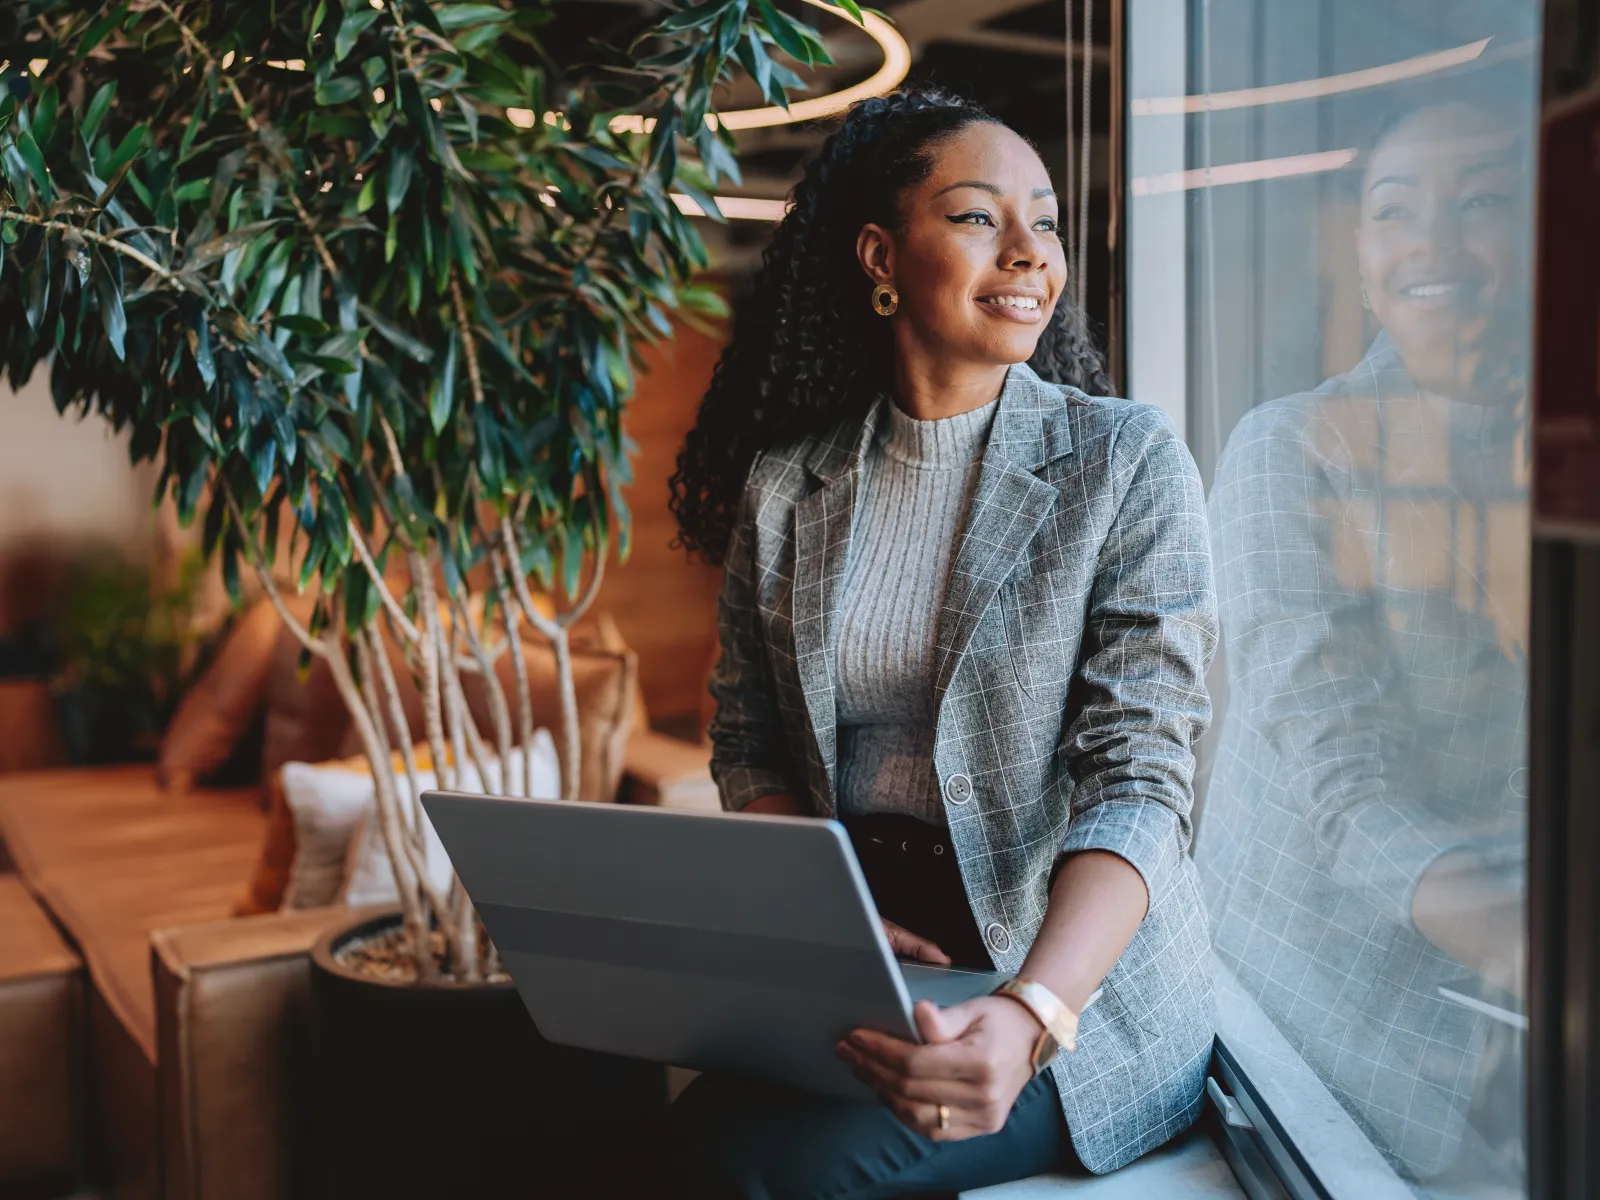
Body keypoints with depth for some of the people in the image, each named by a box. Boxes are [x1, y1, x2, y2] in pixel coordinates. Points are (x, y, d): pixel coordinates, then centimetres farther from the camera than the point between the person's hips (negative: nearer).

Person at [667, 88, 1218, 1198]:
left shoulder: (1128, 464, -6)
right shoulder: (786, 483, 5)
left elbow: (1137, 781, -13)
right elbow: (748, 743, 10)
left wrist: (1029, 1013, -31)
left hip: (1081, 979, -3)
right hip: (844, 972, 3)